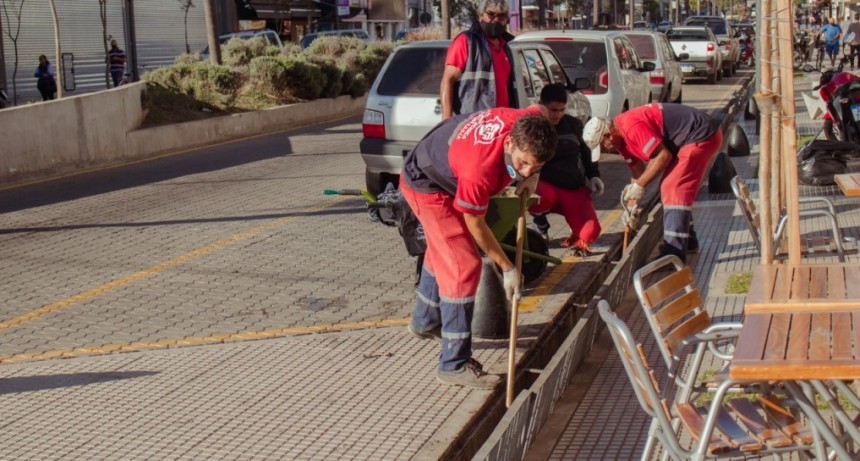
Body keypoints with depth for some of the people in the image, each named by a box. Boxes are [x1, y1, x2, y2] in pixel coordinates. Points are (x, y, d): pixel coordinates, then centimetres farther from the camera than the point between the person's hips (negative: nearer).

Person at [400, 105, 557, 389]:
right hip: (426, 186, -9)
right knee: (463, 267, -15)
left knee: (441, 252, 26)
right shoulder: (479, 170, -44)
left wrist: (533, 176, -5)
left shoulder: (530, 123, -27)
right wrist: (507, 269, -16)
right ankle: (454, 365, -9)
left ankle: (425, 322, 51)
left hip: (443, 173, 9)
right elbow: (475, 225, -26)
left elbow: (541, 110, 2)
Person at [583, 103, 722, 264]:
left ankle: (674, 253, -16)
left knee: (673, 189, -14)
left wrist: (640, 185, -16)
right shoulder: (621, 137, 8)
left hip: (701, 136, -11)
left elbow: (663, 155, -23)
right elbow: (638, 170, 15)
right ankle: (687, 241, 31)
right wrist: (632, 206, 12)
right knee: (669, 188, 19)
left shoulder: (631, 127, -24)